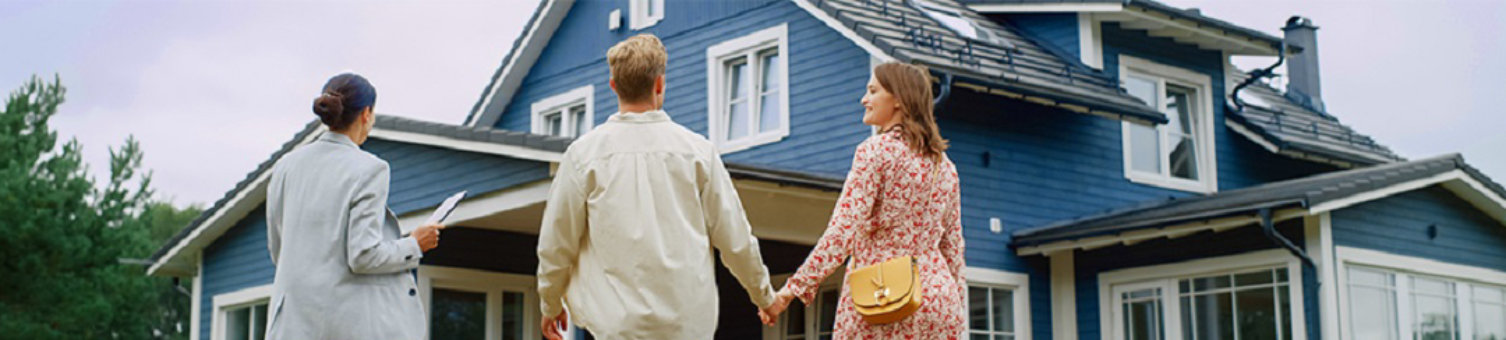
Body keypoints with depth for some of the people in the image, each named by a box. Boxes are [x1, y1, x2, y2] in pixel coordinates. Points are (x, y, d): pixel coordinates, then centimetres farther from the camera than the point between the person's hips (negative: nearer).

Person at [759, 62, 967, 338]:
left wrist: (791, 290, -15)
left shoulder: (875, 151, -6)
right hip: (938, 294, 7)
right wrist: (955, 311, 22)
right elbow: (953, 246, 16)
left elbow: (843, 231, -14)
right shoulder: (945, 165, 15)